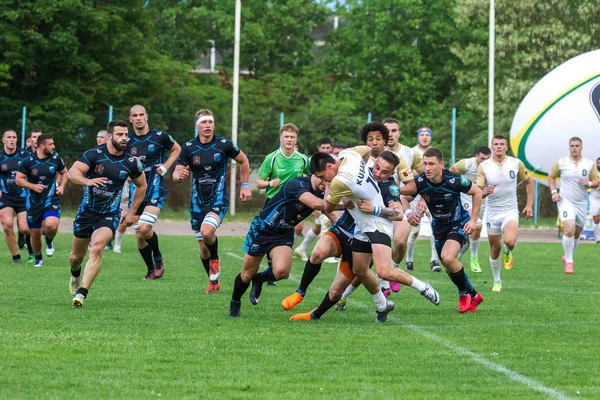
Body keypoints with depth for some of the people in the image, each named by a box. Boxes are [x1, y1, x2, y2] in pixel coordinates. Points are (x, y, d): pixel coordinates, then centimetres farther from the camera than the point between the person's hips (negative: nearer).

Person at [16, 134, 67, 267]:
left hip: (51, 200, 0)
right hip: (34, 202, 0)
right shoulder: (28, 161, -9)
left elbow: (64, 173, 16)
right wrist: (33, 186, -18)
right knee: (35, 233, 6)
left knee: (51, 224, -28)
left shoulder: (56, 158, -2)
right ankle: (38, 258, 32)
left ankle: (49, 241, 7)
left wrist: (61, 186, -1)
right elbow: (19, 179, -5)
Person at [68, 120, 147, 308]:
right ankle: (75, 275, 50)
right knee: (77, 256, 14)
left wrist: (132, 212, 10)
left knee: (97, 249, -26)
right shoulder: (94, 155, -11)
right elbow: (72, 172, -21)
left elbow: (141, 186, 13)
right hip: (86, 212, 1)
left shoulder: (131, 162, -4)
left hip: (109, 215, -1)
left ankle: (81, 292, -28)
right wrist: (87, 181, -42)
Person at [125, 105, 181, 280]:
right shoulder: (128, 141, 4)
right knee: (139, 236, 2)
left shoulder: (160, 136, -4)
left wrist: (166, 165, -3)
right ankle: (151, 270, 18)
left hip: (155, 188, -4)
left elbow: (177, 149, 13)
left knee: (144, 228, -22)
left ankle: (158, 258, 3)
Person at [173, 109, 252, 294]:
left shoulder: (224, 145, -8)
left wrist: (245, 185, 6)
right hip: (197, 202, 3)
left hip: (218, 199, -3)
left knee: (207, 232, -29)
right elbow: (176, 174, -2)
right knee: (203, 247, 7)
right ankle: (213, 281, 27)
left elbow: (243, 161, 10)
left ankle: (215, 260, 2)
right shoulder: (189, 147, -3)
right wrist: (179, 175, -26)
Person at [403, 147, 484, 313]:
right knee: (449, 268, 9)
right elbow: (405, 198, -2)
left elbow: (477, 192, -10)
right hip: (439, 226, 5)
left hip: (458, 223, -5)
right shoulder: (420, 182, -20)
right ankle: (473, 295, 33)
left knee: (448, 258, -26)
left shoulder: (454, 180, -27)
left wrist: (473, 220, -12)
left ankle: (465, 293, -3)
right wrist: (409, 212, -24)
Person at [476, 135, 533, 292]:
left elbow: (529, 182, 10)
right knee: (495, 248, 8)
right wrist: (485, 192, -29)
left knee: (510, 241, -27)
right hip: (492, 213, 1)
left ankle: (508, 252, 11)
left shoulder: (516, 163, -5)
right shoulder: (483, 166, -6)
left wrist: (529, 205, 4)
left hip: (510, 211, -1)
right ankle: (497, 281, 29)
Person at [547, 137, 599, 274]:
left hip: (582, 203, 3)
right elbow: (551, 177, 10)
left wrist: (589, 183, -14)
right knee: (569, 230, -21)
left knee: (577, 234, 12)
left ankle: (567, 257, 35)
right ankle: (569, 261, -9)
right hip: (566, 201, -3)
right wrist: (554, 191, -3)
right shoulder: (561, 163, -3)